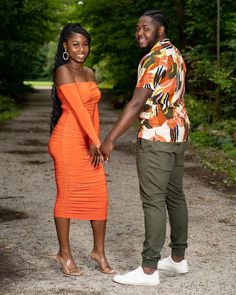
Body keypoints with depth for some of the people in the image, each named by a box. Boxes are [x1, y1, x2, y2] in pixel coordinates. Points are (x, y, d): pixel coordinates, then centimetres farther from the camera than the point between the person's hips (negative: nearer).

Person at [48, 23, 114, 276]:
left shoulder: (89, 73, 15)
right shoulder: (63, 71, -9)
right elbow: (77, 107, -16)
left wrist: (97, 141, 7)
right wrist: (95, 140, -20)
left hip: (87, 143, 7)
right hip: (68, 141, -7)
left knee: (99, 195, 6)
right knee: (67, 196, 2)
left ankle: (99, 251, 18)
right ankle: (64, 254, 16)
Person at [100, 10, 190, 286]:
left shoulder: (154, 59, -16)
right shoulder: (175, 54, 14)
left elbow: (136, 103, -23)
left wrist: (110, 139, -23)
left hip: (156, 138, -10)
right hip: (178, 134, 10)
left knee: (153, 201, -8)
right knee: (175, 196, 14)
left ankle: (148, 269, -5)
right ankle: (178, 258, 24)